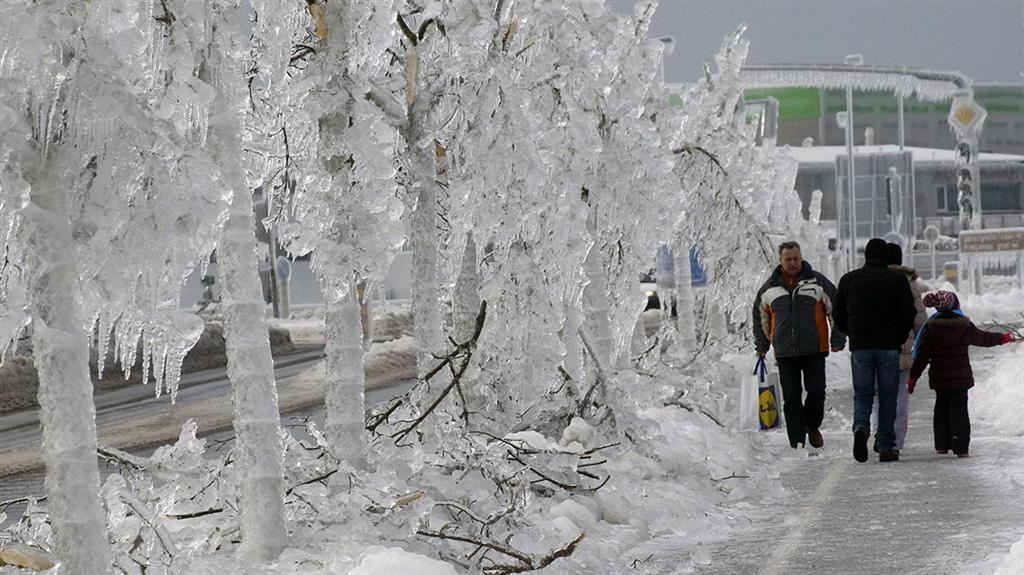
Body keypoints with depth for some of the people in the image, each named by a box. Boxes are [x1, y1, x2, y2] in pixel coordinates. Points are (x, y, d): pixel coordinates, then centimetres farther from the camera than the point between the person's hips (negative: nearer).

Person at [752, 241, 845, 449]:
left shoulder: (818, 282, 1)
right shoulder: (770, 288, 8)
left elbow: (836, 310, 5)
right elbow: (760, 317, 20)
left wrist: (837, 340, 1)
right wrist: (761, 345, 19)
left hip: (814, 350, -2)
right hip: (785, 353, 2)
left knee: (816, 392, -4)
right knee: (791, 397, -1)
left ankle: (812, 427, 22)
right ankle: (797, 439, 2)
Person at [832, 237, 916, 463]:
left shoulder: (848, 279, 5)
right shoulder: (897, 279, -2)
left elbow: (838, 314, 8)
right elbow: (908, 314, -4)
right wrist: (899, 339, 9)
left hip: (860, 346, 1)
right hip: (889, 346, -1)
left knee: (862, 394, 9)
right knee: (887, 397, 5)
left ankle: (861, 427, -20)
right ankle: (886, 448, 4)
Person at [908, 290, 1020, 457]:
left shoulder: (931, 327, -6)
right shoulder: (964, 326, -8)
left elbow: (922, 354, -6)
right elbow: (983, 338, 7)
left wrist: (914, 376, -1)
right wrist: (1002, 338, 25)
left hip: (939, 378, 2)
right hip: (960, 378, -2)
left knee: (942, 408, 16)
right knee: (959, 409, 1)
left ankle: (942, 445, 17)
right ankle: (961, 447, -6)